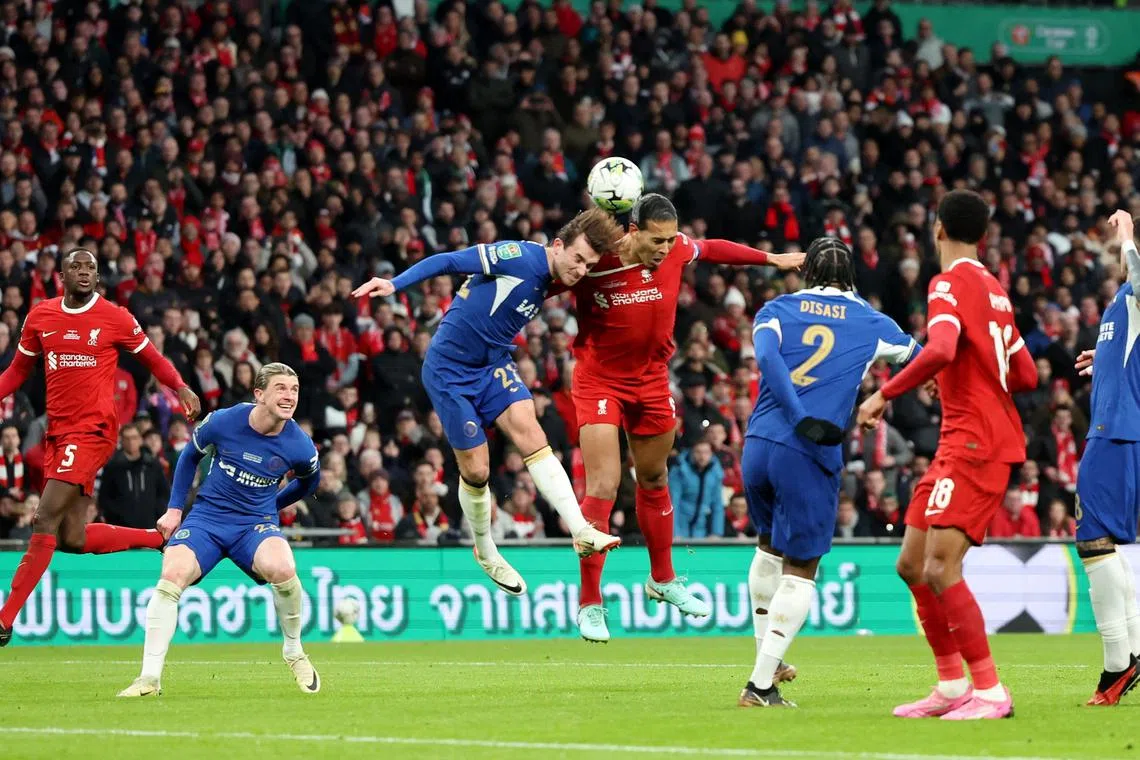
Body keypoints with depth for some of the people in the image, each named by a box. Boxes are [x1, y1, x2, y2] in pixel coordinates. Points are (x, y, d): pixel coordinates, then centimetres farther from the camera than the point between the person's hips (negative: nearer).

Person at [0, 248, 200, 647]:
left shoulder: (115, 318, -2)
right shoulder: (40, 316, 8)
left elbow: (153, 359, 9)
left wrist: (181, 388, -9)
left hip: (93, 430, -6)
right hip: (57, 431, 6)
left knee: (46, 520, -15)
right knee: (73, 539, 6)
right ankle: (159, 537, 28)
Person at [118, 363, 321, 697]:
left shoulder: (300, 447, -12)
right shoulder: (223, 422, -12)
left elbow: (308, 481, 14)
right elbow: (190, 455, 9)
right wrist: (175, 509, 8)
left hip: (256, 523, -1)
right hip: (207, 517, 1)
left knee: (282, 569, -33)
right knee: (171, 575, -24)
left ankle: (294, 653, -5)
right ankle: (150, 678, -19)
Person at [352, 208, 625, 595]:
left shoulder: (549, 283, 5)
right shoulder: (519, 258, -19)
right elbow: (448, 261, -20)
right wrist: (394, 284, -28)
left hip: (493, 364, 6)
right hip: (450, 370, -6)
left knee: (530, 432, -17)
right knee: (476, 470, -2)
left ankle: (582, 532, -26)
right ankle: (485, 552, 24)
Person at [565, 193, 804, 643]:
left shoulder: (677, 251, -12)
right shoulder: (594, 261, -24)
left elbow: (714, 250, 10)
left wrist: (770, 259, 18)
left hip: (651, 378, 5)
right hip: (600, 381, -5)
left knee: (653, 480, 20)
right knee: (602, 489, -13)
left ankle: (662, 580, 40)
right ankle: (589, 604, -5)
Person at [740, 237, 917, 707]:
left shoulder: (777, 310, 11)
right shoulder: (872, 324, 10)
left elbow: (767, 356, -10)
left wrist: (801, 419, -16)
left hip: (758, 444, 3)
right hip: (809, 457, -3)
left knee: (770, 547, 27)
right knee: (799, 571, 4)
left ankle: (766, 659, 33)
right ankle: (761, 685, -4)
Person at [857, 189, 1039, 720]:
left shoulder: (950, 284, -10)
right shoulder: (994, 290, 17)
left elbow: (940, 351, -28)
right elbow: (1026, 375, 20)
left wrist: (885, 394, -21)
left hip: (975, 443, -9)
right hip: (962, 445, 9)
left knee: (940, 568, -18)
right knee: (911, 565, 12)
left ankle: (990, 691, -19)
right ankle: (952, 685, 16)